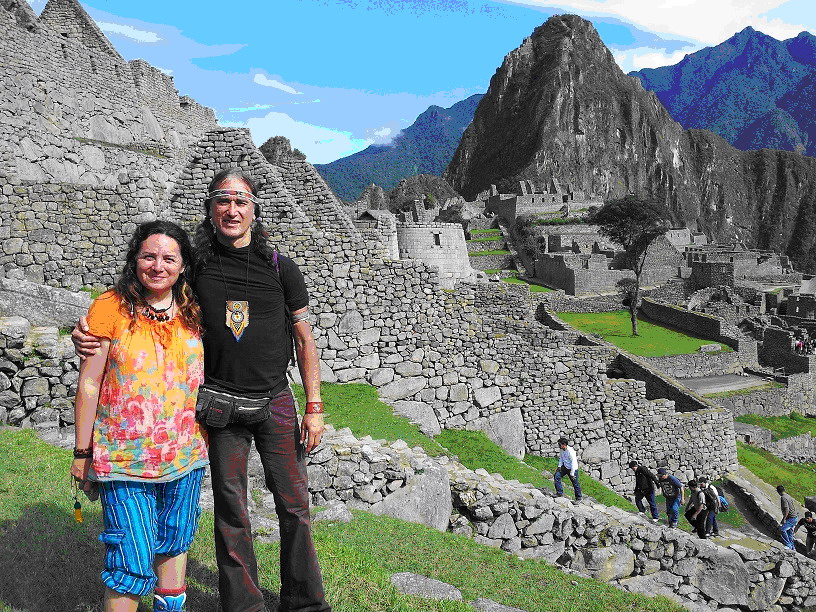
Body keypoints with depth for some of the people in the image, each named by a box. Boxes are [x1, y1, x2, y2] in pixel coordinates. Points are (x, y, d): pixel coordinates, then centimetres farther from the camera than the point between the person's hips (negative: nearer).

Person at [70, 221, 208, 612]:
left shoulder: (193, 313, 5)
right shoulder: (110, 308, -8)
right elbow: (89, 384, -5)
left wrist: (208, 441, 13)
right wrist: (82, 453, -5)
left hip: (185, 454, 4)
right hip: (125, 457, -4)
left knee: (175, 541, 19)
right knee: (133, 558, -4)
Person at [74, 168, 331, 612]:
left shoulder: (280, 267, -1)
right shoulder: (196, 265, -1)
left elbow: (305, 340, 3)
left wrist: (314, 408, -1)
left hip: (275, 403, 0)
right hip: (221, 405, 0)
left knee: (294, 505, 6)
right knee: (231, 511, 8)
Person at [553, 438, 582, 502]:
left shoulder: (570, 451, -29)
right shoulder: (562, 450, -6)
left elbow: (574, 463, -27)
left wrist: (572, 474, -24)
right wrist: (559, 466, 2)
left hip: (573, 469, -7)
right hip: (565, 467, 7)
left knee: (575, 483, 4)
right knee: (556, 476, -6)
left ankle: (579, 497, 26)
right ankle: (560, 493, 2)